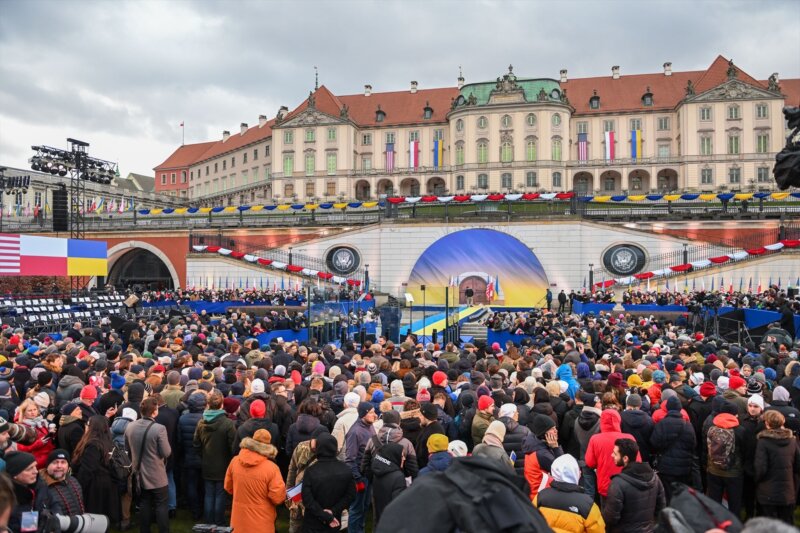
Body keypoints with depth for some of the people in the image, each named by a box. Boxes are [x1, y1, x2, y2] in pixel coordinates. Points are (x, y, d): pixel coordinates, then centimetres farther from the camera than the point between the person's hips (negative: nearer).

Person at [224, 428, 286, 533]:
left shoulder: (235, 461, -8)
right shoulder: (271, 468, -23)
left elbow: (228, 487, 7)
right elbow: (278, 498, -18)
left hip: (239, 520, 4)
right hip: (261, 524, -3)